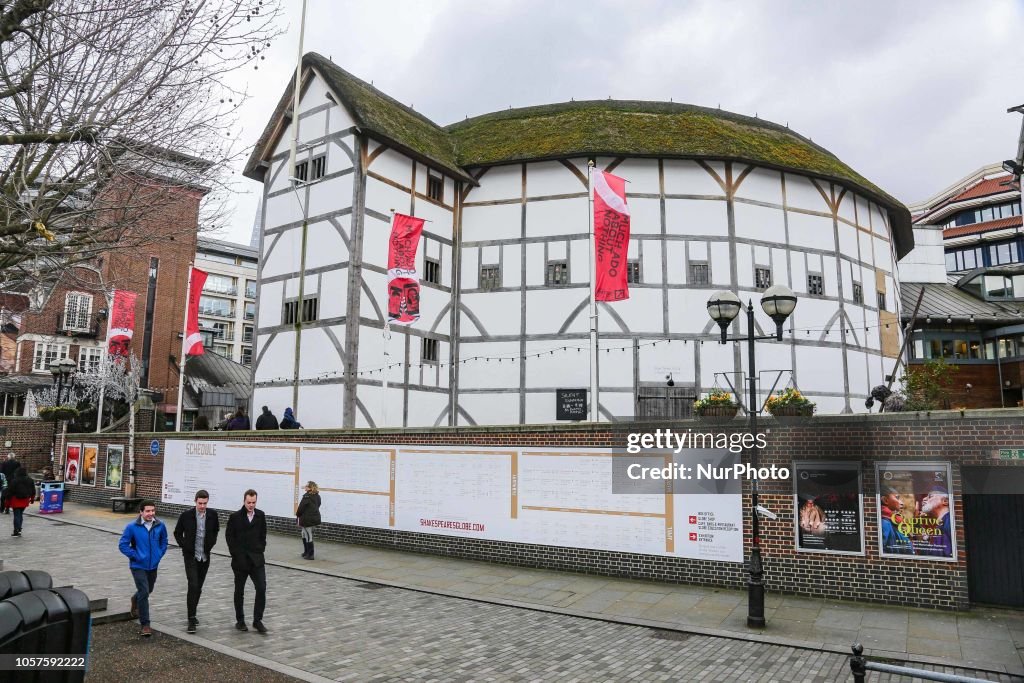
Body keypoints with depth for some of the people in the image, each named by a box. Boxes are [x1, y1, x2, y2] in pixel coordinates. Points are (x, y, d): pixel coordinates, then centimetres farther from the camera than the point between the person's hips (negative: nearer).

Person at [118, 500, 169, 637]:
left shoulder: (160, 526, -4)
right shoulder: (132, 527, -15)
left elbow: (164, 541, 13)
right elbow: (123, 545, -8)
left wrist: (159, 554, 3)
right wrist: (135, 556, -12)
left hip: (153, 565, 5)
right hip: (138, 566, -5)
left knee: (149, 589, 23)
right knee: (144, 593, -11)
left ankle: (135, 600, 58)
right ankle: (145, 624, 0)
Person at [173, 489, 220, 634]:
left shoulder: (212, 515, -4)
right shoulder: (186, 515, -11)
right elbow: (177, 533, 3)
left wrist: (211, 543, 4)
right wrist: (184, 546, -4)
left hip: (205, 557, 3)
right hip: (191, 557, -3)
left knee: (198, 587, 13)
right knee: (193, 586, -12)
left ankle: (192, 614, 30)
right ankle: (191, 619, -6)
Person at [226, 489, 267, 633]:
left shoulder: (260, 515, 3)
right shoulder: (235, 517, -7)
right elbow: (229, 536, -3)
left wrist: (261, 549, 3)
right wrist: (235, 553, -7)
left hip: (257, 558, 2)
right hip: (240, 559, -2)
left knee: (261, 588, -7)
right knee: (239, 591, 10)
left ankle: (257, 620, 4)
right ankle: (240, 620, 25)